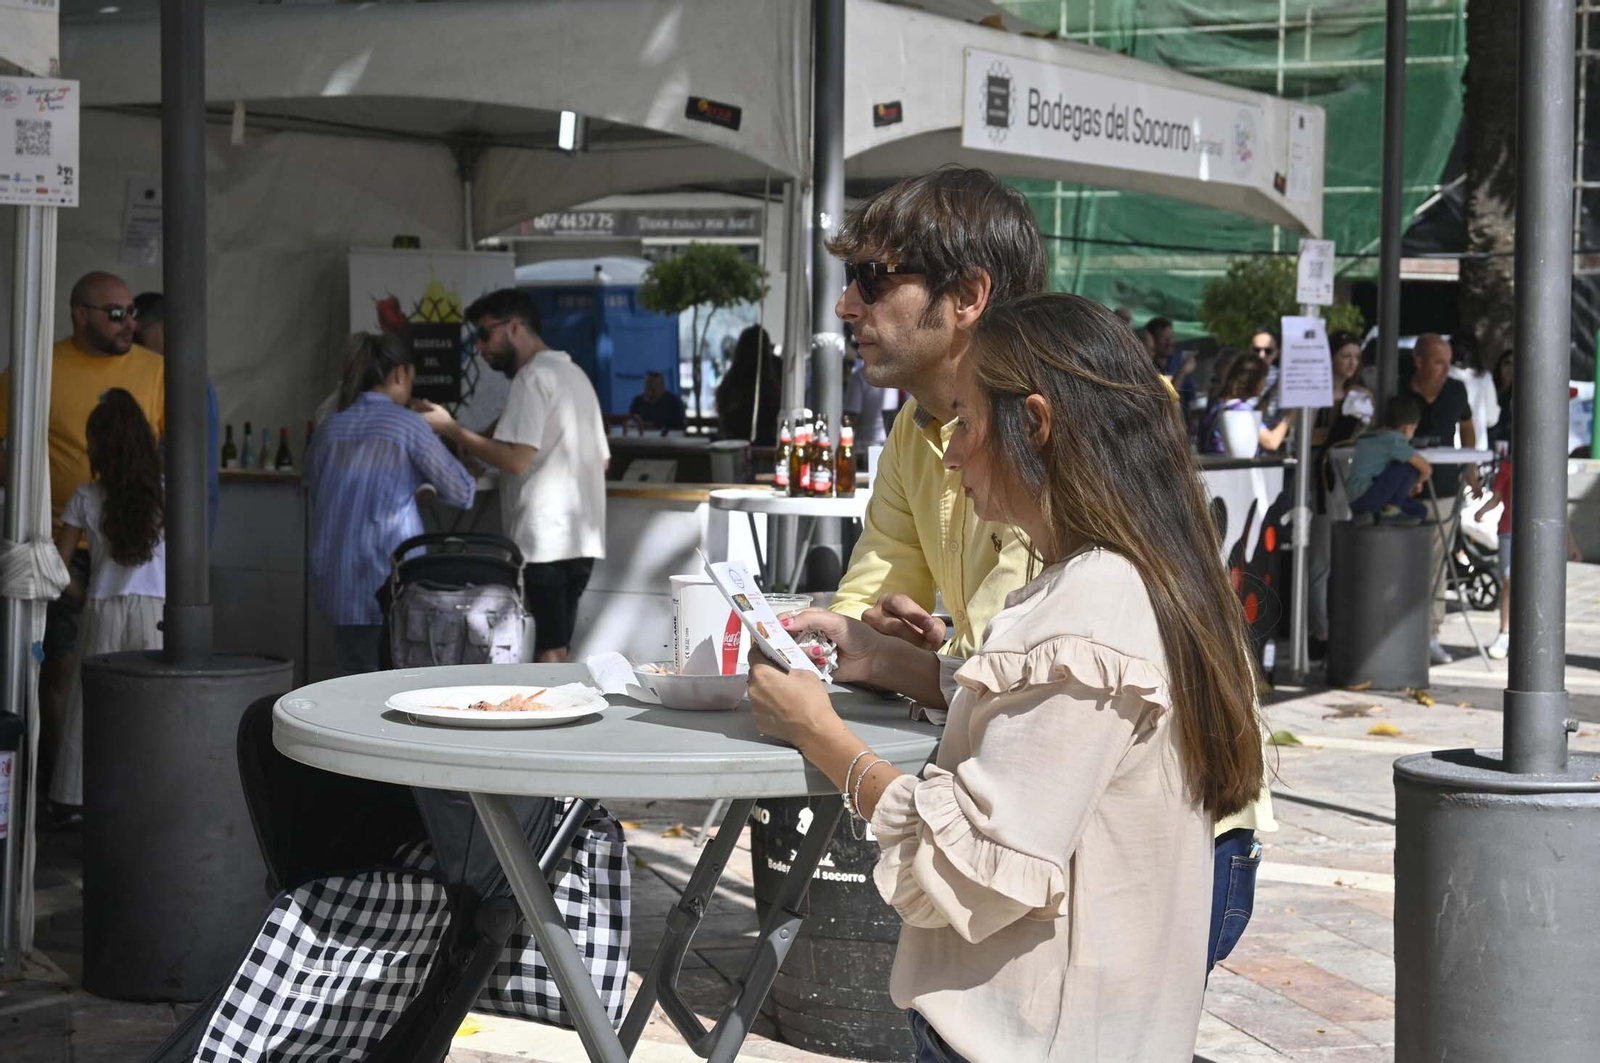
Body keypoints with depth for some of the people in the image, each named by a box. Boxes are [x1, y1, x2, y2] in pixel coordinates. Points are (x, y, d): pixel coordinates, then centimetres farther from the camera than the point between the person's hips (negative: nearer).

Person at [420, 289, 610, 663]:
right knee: (556, 649, 12)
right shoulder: (574, 374, 21)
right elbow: (601, 459, 25)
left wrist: (450, 429, -13)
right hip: (580, 538, 9)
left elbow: (516, 459, -20)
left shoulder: (534, 377, -10)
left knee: (548, 652, -7)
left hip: (545, 540, -9)